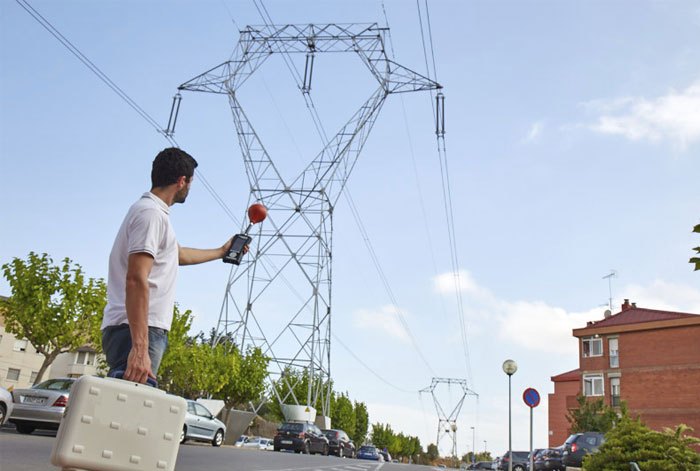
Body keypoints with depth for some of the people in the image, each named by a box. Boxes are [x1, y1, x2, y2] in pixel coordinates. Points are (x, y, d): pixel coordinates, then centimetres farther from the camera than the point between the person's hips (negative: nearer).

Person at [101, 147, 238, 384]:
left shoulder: (153, 212, 25)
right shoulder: (151, 213, -9)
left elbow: (179, 253, 43)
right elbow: (136, 280, -20)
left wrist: (221, 251, 57)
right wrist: (140, 347, -27)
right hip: (136, 330, -10)